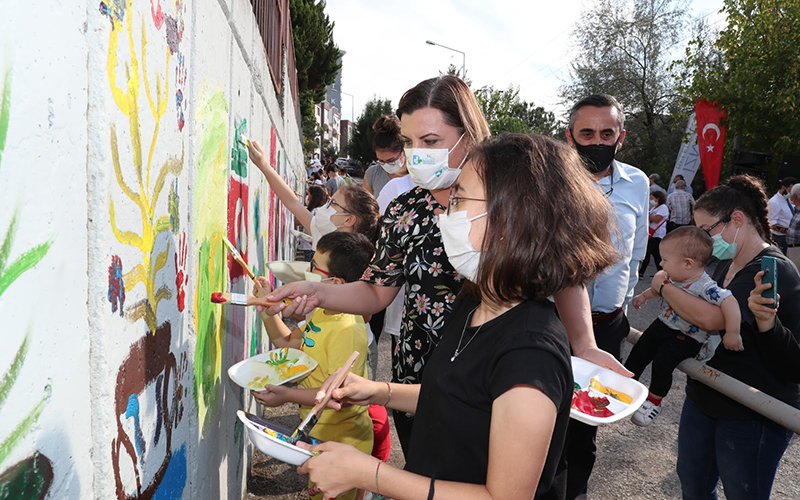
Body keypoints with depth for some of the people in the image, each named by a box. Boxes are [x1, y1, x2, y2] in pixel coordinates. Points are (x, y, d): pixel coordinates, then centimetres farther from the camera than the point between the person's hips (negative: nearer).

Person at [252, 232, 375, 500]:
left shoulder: (348, 330, -30)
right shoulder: (322, 314, 2)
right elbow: (289, 343, 13)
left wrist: (289, 395, -29)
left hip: (340, 442, -10)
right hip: (320, 434, 10)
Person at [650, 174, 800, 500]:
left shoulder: (773, 272, -22)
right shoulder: (725, 264, 6)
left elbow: (710, 318, -33)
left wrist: (664, 286, -20)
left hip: (752, 415, -8)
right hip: (704, 398, 8)